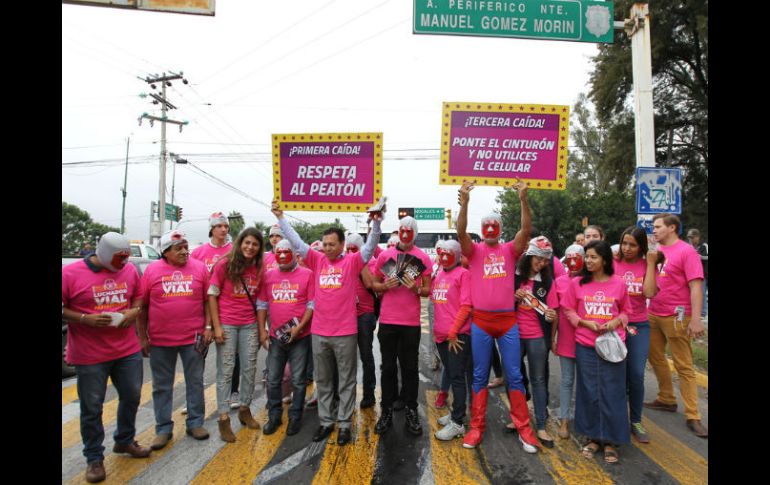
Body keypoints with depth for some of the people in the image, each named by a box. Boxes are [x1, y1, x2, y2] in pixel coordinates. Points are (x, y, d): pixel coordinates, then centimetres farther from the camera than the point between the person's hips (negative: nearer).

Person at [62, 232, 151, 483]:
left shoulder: (129, 269, 1)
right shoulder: (70, 273, -11)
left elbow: (139, 296, 13)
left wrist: (135, 311, -7)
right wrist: (86, 319, -20)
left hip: (128, 349, 4)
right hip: (89, 354, -4)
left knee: (132, 397, 15)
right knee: (92, 407, 8)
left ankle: (124, 441, 39)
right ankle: (94, 458, 27)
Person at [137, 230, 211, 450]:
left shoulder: (199, 268, -1)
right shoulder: (152, 270, -2)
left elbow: (207, 300, 3)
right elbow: (142, 307, 2)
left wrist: (208, 327, -3)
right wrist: (142, 337, 1)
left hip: (193, 337, 0)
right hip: (160, 340, 0)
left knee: (195, 382, 11)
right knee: (162, 387, 11)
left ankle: (195, 423, 26)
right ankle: (163, 429, 26)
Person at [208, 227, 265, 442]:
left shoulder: (258, 269, 2)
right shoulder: (224, 265, -8)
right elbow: (212, 295, -6)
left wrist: (260, 326, 6)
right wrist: (216, 326, -11)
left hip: (249, 325, 4)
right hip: (226, 324, -4)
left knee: (250, 369, 11)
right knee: (225, 371, 2)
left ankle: (244, 409, 30)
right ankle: (223, 418, 13)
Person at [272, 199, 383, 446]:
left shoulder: (352, 261, -5)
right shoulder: (317, 261, 4)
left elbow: (370, 246, -15)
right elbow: (297, 242, 4)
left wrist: (377, 223, -30)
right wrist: (280, 218, 2)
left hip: (345, 333, -4)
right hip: (319, 332, 4)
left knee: (346, 380, 9)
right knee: (323, 380, 16)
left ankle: (344, 423, 22)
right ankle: (326, 421, 30)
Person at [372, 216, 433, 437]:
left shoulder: (423, 257, 1)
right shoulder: (384, 255, 3)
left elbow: (428, 290, 3)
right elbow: (375, 285, 9)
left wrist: (416, 288, -17)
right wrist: (385, 285, -12)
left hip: (411, 322, -1)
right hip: (387, 320, 1)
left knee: (410, 368, 7)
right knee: (388, 367, 9)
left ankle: (411, 413, 20)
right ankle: (387, 411, 21)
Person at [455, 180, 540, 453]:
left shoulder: (510, 250, 7)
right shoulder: (474, 250, 4)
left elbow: (526, 230, -9)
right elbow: (461, 232, -15)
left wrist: (524, 200, -22)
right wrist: (464, 202, -27)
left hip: (508, 320, 1)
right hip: (480, 321, -1)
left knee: (514, 375, 8)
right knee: (480, 376, 8)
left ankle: (523, 428, 19)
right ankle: (476, 427, 18)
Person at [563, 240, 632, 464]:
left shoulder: (619, 283, -1)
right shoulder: (577, 283, -1)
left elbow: (625, 311, 10)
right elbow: (568, 310, 5)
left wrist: (615, 322, -9)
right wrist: (585, 323, -10)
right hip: (585, 345, 1)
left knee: (612, 393, 4)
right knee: (589, 392, 8)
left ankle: (611, 441, 20)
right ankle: (593, 437, 24)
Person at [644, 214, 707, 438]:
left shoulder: (687, 251, -10)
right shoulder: (656, 251, 9)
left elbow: (696, 286, -15)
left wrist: (696, 319, -20)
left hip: (676, 317, -7)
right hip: (653, 315, 7)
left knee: (684, 367, 1)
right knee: (656, 359, 17)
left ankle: (693, 416, 10)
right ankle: (666, 400, 33)